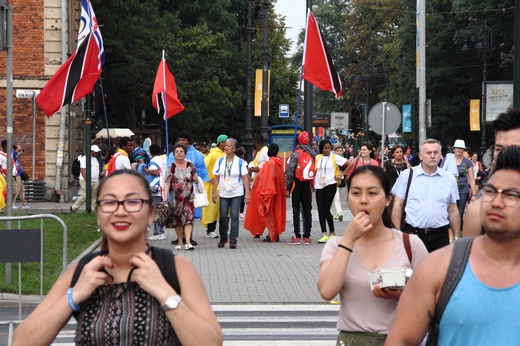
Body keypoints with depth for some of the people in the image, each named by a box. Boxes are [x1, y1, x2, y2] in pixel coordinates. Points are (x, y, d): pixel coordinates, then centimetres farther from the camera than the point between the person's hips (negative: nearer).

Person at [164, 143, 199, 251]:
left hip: (188, 197, 0)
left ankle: (188, 242, -17)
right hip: (175, 197, 0)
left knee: (188, 218, -13)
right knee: (177, 220, 8)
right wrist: (165, 197, -13)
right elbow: (167, 183, -5)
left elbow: (195, 180, 16)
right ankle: (180, 242, 20)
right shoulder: (171, 167, 0)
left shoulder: (191, 166, 3)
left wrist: (196, 178, -5)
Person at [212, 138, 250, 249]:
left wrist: (247, 193, -10)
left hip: (236, 194, -3)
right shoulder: (220, 161, 6)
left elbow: (245, 178, -4)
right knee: (223, 217, 4)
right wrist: (214, 192, 1)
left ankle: (233, 240, 0)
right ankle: (223, 238, 21)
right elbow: (216, 177, 7)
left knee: (234, 216, -4)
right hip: (223, 194, 3)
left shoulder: (240, 162, -2)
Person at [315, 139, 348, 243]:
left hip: (330, 185, -4)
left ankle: (332, 233, 6)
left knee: (326, 209, -7)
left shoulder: (335, 157, -1)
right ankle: (324, 234, 0)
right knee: (321, 210, -1)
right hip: (319, 186, 4)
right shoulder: (317, 158, 10)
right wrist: (313, 181, 4)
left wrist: (341, 175, -3)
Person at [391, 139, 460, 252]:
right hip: (412, 234, -1)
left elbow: (453, 211, 12)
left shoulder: (449, 179, 8)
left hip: (440, 236, 2)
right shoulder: (407, 175, 2)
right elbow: (397, 206, 3)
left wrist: (457, 238, 9)